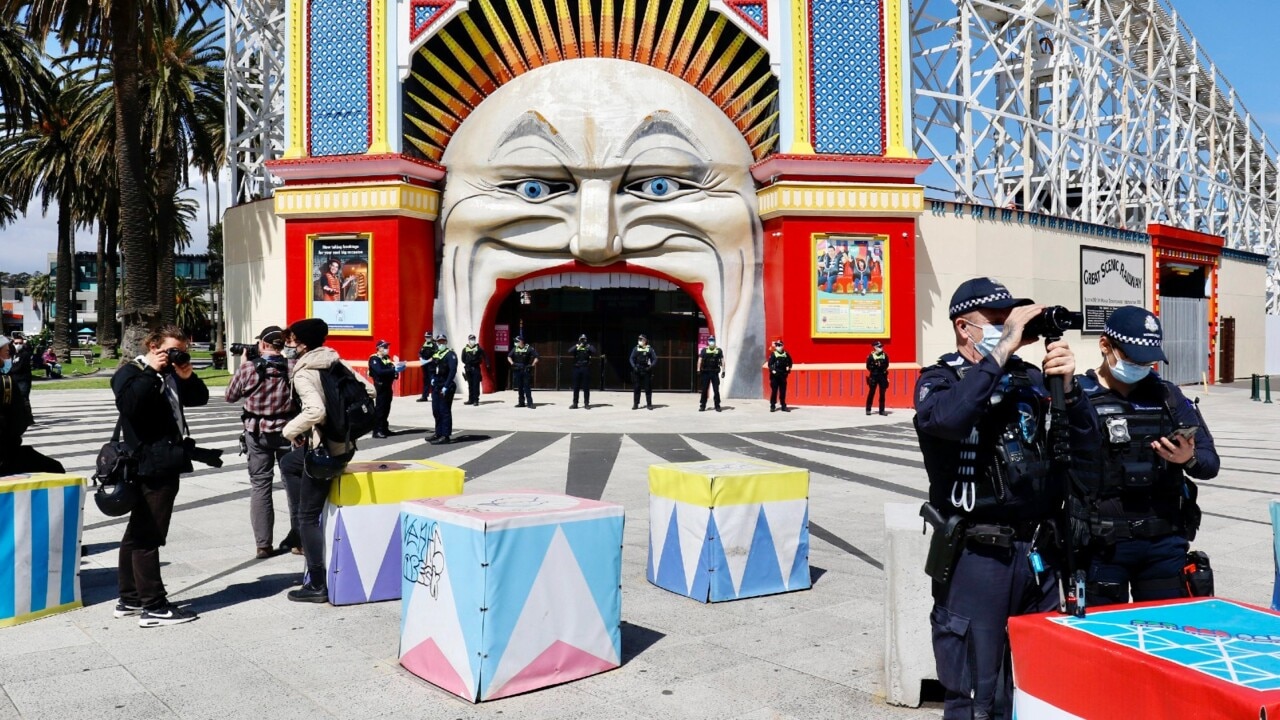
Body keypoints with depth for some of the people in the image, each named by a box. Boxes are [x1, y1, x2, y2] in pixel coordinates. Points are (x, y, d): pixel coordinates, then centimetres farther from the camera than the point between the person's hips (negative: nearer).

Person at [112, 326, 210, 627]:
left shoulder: (171, 374, 18)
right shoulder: (130, 373, -7)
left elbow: (199, 398, 16)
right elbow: (129, 404, -25)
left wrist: (188, 376, 0)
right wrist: (151, 372, -21)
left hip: (165, 464, 10)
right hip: (150, 466, -10)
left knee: (138, 534, 16)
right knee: (148, 536, -7)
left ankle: (130, 600, 26)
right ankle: (153, 607, -4)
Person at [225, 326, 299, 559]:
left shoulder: (248, 368, -10)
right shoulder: (293, 367, -10)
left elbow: (230, 396, 4)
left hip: (257, 433, 0)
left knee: (260, 485, 7)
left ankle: (263, 544, 5)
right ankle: (298, 539, 17)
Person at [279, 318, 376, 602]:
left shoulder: (302, 374, -16)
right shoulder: (335, 363, 6)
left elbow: (315, 411, -32)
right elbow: (369, 391, 8)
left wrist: (290, 430, -16)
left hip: (325, 450, -8)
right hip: (344, 442, 9)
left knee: (308, 516, 3)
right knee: (288, 463, 31)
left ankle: (317, 585, 8)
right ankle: (301, 529, 32)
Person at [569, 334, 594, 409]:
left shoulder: (588, 346, 6)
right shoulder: (576, 347, 9)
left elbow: (594, 353, -10)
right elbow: (570, 352, -9)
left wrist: (589, 347, -21)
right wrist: (577, 347, -17)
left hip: (586, 368, -1)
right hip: (577, 368, 1)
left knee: (586, 387, 2)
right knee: (576, 387, 4)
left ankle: (587, 403, 7)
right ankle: (575, 403, 8)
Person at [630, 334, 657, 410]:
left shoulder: (650, 349, 1)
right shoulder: (635, 349, 7)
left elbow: (655, 359, 0)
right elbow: (632, 358, 4)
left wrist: (650, 367, -13)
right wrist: (634, 367, -11)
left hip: (646, 370, -2)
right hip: (637, 371, 2)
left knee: (648, 388, 2)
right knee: (636, 388, 3)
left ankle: (649, 404, 10)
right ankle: (635, 404, 8)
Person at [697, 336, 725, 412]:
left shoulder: (719, 351, 5)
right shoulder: (704, 350, 6)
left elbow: (722, 361, 4)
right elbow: (700, 360, 3)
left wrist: (723, 371, -3)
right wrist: (698, 370, -5)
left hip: (715, 373, 0)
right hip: (705, 372, 0)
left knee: (716, 390, 0)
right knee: (704, 390, 3)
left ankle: (717, 406, 8)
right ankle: (702, 406, 9)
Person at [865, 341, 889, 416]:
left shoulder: (885, 355, 5)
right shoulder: (871, 356, -5)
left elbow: (887, 365, 10)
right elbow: (868, 366, -5)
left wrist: (883, 367, -11)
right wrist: (875, 366, -20)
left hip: (883, 376, 3)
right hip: (874, 376, -3)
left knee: (882, 393, 6)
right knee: (871, 392, -1)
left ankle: (882, 410, 12)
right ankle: (868, 409, 6)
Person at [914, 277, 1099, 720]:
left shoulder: (1030, 378, 7)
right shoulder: (939, 381, -4)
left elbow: (1084, 444, 4)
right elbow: (948, 418, -28)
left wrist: (1067, 385, -13)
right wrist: (1005, 347, -24)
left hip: (1038, 553, 5)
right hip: (975, 556, -5)